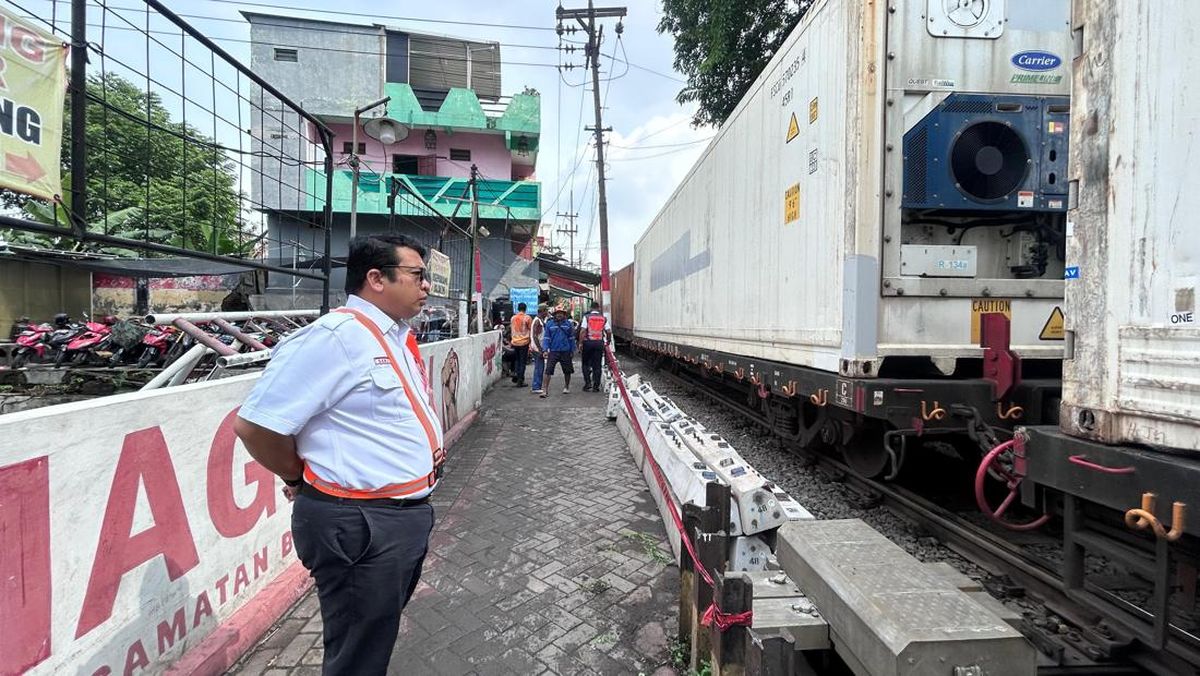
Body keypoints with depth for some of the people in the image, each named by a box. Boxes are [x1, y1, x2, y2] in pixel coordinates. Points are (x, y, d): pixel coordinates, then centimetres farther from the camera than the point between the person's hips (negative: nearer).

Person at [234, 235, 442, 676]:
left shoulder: (401, 338, 8)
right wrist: (303, 479, -6)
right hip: (359, 524, -9)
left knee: (380, 637, 28)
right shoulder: (335, 336, -21)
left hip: (410, 513, 9)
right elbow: (254, 425, -20)